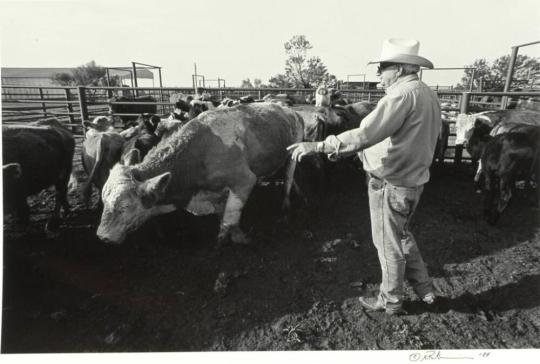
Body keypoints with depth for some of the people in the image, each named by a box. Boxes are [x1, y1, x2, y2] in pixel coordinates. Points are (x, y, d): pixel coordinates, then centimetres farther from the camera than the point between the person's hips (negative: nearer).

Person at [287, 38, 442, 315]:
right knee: (401, 236, 26)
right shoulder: (428, 95, 10)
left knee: (389, 245, 9)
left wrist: (317, 146, -26)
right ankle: (424, 289, 38)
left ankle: (390, 302, 30)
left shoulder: (403, 94, -21)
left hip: (390, 184, -9)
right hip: (413, 179, 9)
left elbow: (364, 135, -30)